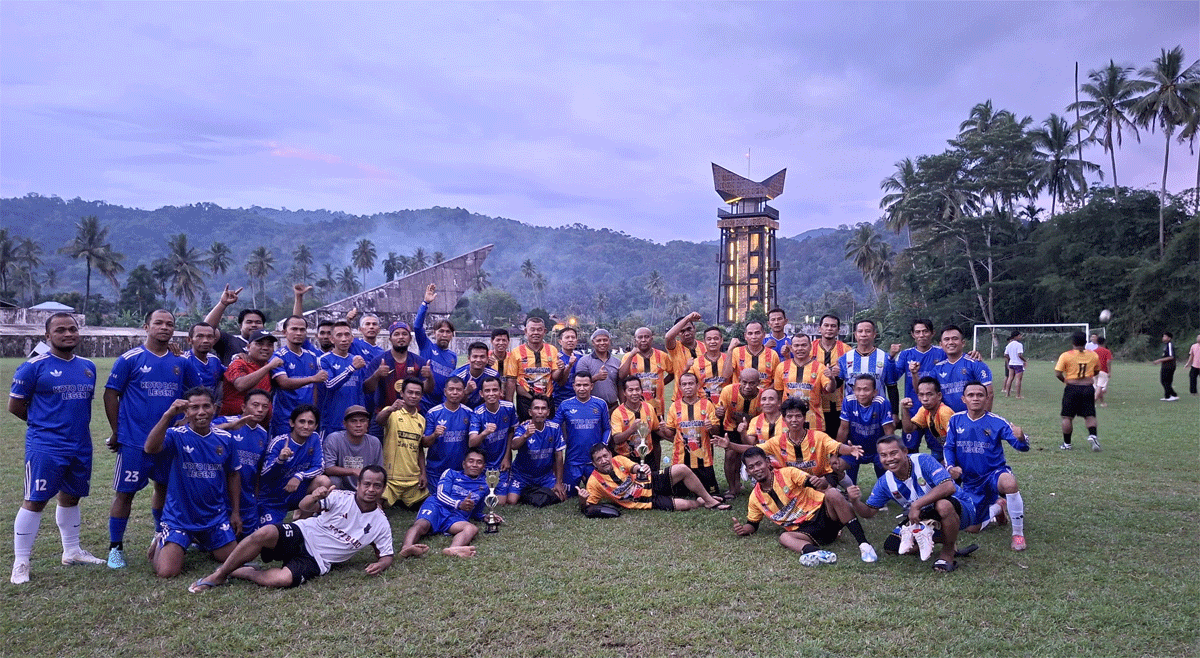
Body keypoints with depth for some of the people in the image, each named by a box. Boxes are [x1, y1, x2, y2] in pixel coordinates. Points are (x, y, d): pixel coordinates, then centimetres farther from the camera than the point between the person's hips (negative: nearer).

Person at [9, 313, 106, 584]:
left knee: (71, 497, 17)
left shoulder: (88, 367, 10)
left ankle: (72, 551, 29)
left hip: (81, 446, 6)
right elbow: (15, 406, -3)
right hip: (45, 447, -6)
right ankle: (20, 563, 7)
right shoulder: (34, 367, -8)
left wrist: (74, 423, 11)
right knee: (35, 501, -3)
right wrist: (44, 423, 5)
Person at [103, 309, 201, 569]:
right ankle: (115, 548, 12)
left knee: (164, 487, 17)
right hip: (134, 440, -4)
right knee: (124, 492, 0)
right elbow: (111, 394, -3)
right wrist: (116, 431, -4)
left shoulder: (180, 362, 5)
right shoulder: (130, 359, -5)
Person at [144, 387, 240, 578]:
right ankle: (160, 542, 23)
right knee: (166, 572, -13)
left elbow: (233, 475, 10)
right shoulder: (176, 436, -13)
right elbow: (150, 448, -36)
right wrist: (168, 415, -47)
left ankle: (200, 541, 37)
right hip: (179, 517, -3)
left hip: (216, 516, 4)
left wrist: (236, 512, 10)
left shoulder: (225, 439, -1)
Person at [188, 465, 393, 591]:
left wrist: (380, 564, -17)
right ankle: (219, 574, -10)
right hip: (301, 535, 0)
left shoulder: (380, 523, 0)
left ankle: (239, 571, -3)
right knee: (265, 533, -31)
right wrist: (314, 498, -37)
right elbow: (304, 508, -12)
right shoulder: (341, 497, -4)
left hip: (317, 561, 0)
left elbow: (387, 555, 8)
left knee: (282, 580, -32)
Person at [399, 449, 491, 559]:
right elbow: (440, 494, 4)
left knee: (472, 529, -36)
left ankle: (452, 549, -68)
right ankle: (407, 547, -68)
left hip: (456, 517, 1)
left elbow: (476, 512, 40)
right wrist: (459, 504, -13)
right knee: (421, 524, -37)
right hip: (436, 507, -1)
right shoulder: (451, 474, 21)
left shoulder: (483, 486, 31)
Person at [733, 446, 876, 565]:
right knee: (784, 538, -31)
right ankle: (819, 553, -60)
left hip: (821, 514, -2)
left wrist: (822, 484, -36)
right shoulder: (755, 498, 7)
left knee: (833, 494, -33)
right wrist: (743, 529, -6)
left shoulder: (788, 473, -3)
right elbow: (753, 524, 17)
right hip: (803, 531, 2)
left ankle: (863, 544, -37)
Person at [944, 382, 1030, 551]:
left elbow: (1022, 446, -16)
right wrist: (950, 467, -15)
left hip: (994, 472, -3)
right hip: (970, 482, 3)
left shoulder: (996, 422, -10)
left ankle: (1018, 533, -19)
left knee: (1009, 483, -40)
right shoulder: (955, 421, -2)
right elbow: (948, 447, 3)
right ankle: (997, 507, 37)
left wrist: (1021, 438, -39)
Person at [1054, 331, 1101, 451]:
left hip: (1072, 389, -3)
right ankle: (1093, 435, -14)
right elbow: (1097, 371, 15)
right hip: (1088, 388, 3)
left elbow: (1057, 373, -11)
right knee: (1090, 416, 11)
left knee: (1067, 417, 5)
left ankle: (1067, 443, 10)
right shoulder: (1093, 355, 3)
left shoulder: (1066, 355, -8)